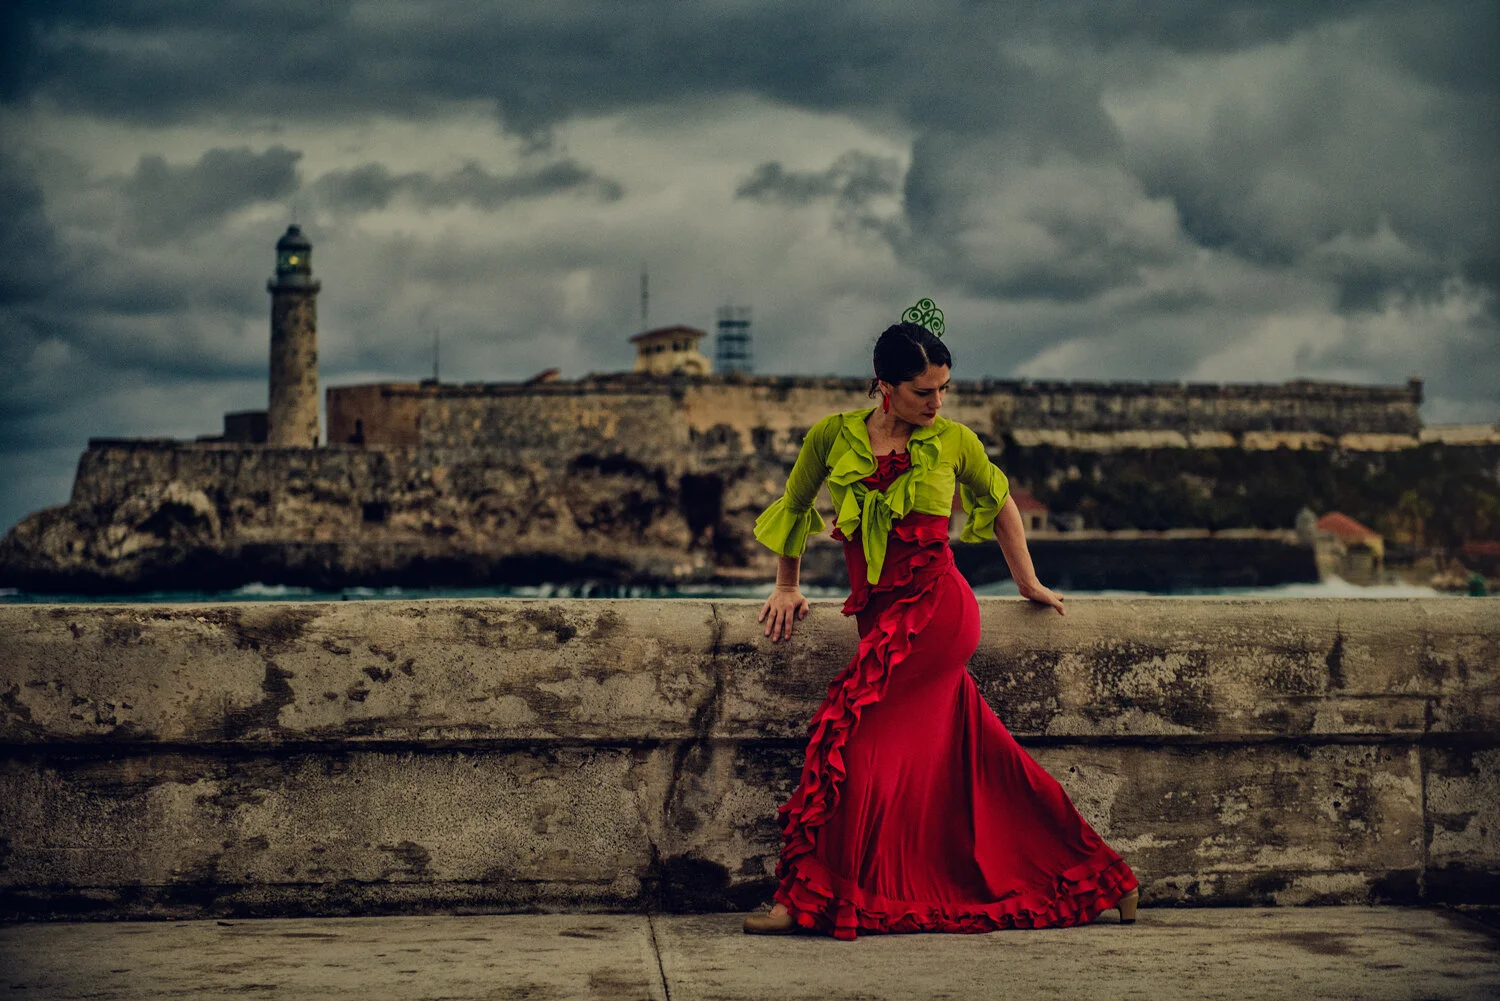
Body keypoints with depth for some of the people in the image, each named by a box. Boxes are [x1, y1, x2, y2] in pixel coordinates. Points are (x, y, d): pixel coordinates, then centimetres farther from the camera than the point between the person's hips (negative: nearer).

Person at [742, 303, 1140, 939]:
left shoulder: (954, 441, 2)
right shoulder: (832, 437, 4)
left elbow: (1000, 505, 20)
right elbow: (794, 505, 21)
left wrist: (1029, 583, 26)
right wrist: (787, 587, 23)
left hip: (934, 607, -3)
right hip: (880, 616, 3)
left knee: (848, 735, -17)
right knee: (976, 757, 5)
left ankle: (809, 898, -11)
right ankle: (1097, 876, 18)